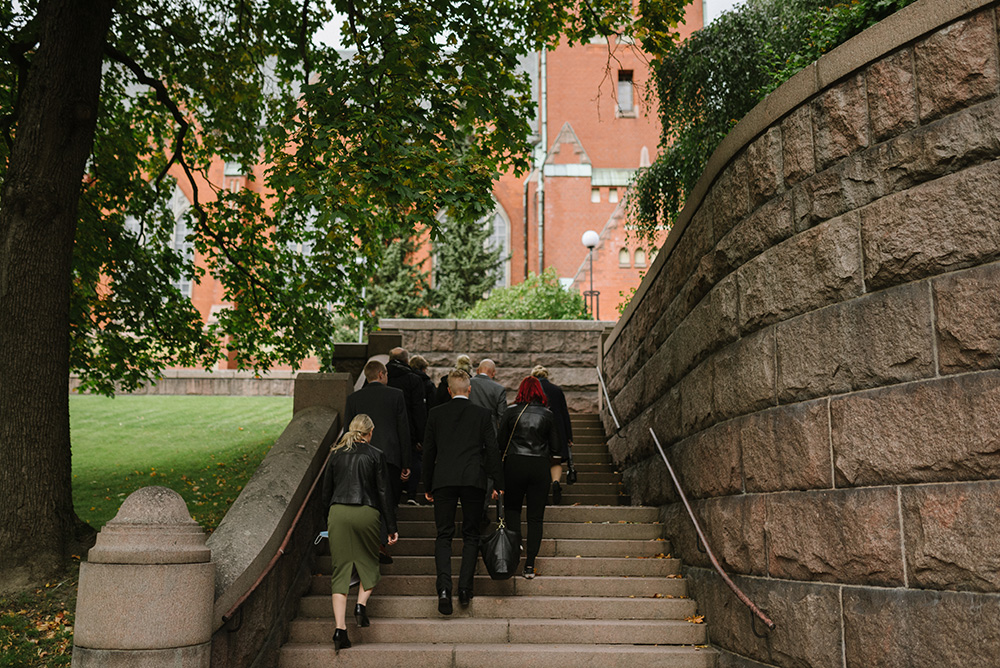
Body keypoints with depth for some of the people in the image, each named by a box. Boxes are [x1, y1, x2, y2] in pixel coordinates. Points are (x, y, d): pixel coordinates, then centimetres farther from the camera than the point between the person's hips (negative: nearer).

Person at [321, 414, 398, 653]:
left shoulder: (336, 454, 11)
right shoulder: (376, 455, 1)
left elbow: (326, 491, 14)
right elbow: (383, 492, -1)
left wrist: (327, 521, 23)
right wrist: (392, 527, 3)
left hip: (338, 512, 2)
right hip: (366, 512, -2)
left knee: (340, 569, 3)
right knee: (369, 562, 21)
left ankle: (340, 629, -6)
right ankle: (361, 604, 2)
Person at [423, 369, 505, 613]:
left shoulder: (436, 414, 6)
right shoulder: (482, 414, 3)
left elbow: (428, 451, 9)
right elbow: (492, 450, 2)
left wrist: (428, 486, 16)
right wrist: (498, 483, 8)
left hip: (443, 481, 0)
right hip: (474, 480, 0)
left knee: (444, 535, 4)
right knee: (471, 535, 10)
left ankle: (444, 586, -14)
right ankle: (465, 588, 3)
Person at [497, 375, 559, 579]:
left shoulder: (511, 412, -1)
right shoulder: (548, 415, 2)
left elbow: (500, 442, 0)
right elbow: (555, 448, 3)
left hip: (514, 465, -1)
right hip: (540, 467, 1)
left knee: (512, 508, 19)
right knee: (535, 517, 5)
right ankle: (530, 565, 2)